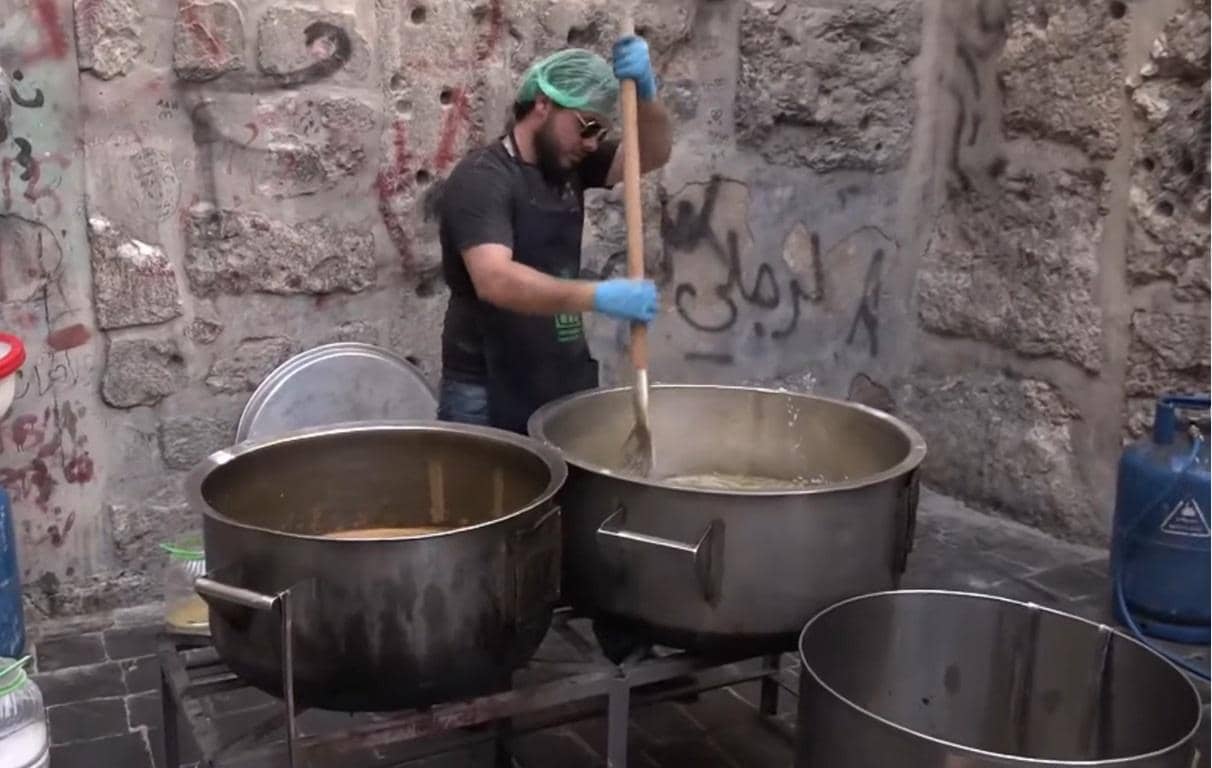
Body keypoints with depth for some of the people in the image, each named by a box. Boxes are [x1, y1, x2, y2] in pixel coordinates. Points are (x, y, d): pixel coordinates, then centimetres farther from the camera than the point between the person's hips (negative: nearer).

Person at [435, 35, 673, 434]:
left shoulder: (570, 165, 8)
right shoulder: (481, 179, -16)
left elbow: (653, 153, 2)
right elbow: (494, 280, -30)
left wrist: (644, 90, -17)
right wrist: (598, 296, -38)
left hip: (565, 385, 7)